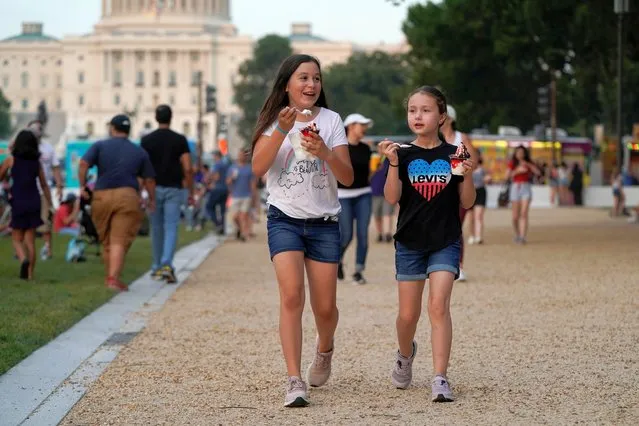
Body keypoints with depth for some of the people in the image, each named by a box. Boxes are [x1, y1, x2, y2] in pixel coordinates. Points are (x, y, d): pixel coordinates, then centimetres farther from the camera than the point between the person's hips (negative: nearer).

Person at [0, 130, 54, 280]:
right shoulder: (37, 162, 6)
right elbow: (44, 185, 9)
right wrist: (50, 205, 15)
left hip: (18, 202, -3)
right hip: (34, 202, 3)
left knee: (17, 239, 7)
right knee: (30, 239, 9)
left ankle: (23, 259, -22)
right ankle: (29, 273, 6)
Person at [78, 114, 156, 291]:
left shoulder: (100, 146, 8)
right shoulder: (139, 152, 12)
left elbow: (83, 164, -7)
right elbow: (149, 179, 14)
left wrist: (82, 185, 2)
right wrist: (152, 199, 28)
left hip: (102, 196, 1)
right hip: (127, 196, -1)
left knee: (106, 240, 16)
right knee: (120, 240, -8)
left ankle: (110, 275, 27)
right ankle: (113, 278, -22)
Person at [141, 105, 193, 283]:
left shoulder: (146, 140, 0)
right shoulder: (180, 140, -1)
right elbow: (187, 169, -6)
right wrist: (191, 193, 2)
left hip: (154, 189, 1)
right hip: (174, 190, -1)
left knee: (157, 229, 13)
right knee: (171, 229, -5)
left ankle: (157, 268, 21)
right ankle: (167, 265, -24)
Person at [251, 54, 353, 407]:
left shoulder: (331, 120, 1)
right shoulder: (274, 120, 0)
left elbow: (347, 178, -5)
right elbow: (258, 168, -14)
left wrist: (325, 153, -23)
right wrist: (282, 130, -23)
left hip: (324, 222, 1)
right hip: (284, 219, -1)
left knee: (325, 307, 4)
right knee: (291, 295, -19)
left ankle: (324, 350, 38)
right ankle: (294, 381, -18)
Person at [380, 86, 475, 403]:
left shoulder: (453, 155, 1)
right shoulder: (403, 155, 0)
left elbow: (467, 203, 2)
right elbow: (391, 198, -11)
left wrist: (467, 175, -15)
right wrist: (393, 163, -24)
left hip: (446, 242, -1)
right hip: (410, 242, 1)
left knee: (438, 305, -15)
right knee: (408, 314, 8)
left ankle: (440, 379, -16)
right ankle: (405, 354, 40)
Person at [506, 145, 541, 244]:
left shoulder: (529, 164, 8)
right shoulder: (512, 164, 7)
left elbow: (538, 172, -7)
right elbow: (507, 176, -3)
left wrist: (528, 164, -15)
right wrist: (517, 171, -14)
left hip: (526, 188, -1)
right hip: (515, 188, 1)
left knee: (524, 214, -15)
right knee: (515, 217, 2)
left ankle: (522, 237, -18)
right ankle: (517, 235, 25)